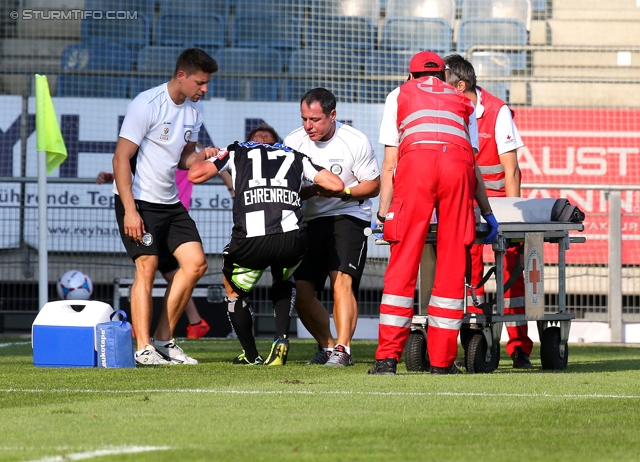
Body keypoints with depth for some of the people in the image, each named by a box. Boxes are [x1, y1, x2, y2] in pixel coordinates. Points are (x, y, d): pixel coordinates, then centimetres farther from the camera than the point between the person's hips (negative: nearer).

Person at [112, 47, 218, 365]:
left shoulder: (194, 109, 8)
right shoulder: (146, 105, -16)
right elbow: (121, 158, -17)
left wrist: (203, 156, -7)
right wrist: (130, 210, -22)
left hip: (170, 202, 8)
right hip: (138, 200, -8)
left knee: (195, 264, 0)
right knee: (147, 267, -14)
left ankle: (163, 340, 8)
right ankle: (143, 348, -11)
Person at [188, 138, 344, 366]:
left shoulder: (237, 152, 24)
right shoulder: (295, 156, 28)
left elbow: (196, 174, 13)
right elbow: (337, 185, 21)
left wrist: (201, 157, 36)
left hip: (251, 240, -2)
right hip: (292, 239, 2)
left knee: (234, 289, 28)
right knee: (283, 280, 36)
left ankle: (252, 356, 27)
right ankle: (282, 337, 15)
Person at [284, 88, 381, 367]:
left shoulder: (355, 142, -10)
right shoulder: (294, 142, -2)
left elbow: (373, 186, -3)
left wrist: (342, 191, -20)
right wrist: (309, 190, -20)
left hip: (349, 216, -4)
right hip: (310, 219, 4)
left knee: (342, 281, -22)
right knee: (301, 291, -2)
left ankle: (342, 349, -22)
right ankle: (326, 346, 16)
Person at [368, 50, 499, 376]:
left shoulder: (399, 95, 30)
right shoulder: (462, 101, 34)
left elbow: (390, 162, 20)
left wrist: (384, 210, 20)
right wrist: (486, 213, 32)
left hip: (416, 160, -1)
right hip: (457, 164, 1)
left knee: (403, 263, -1)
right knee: (451, 264, 6)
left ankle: (387, 357, -5)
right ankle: (442, 359, 5)